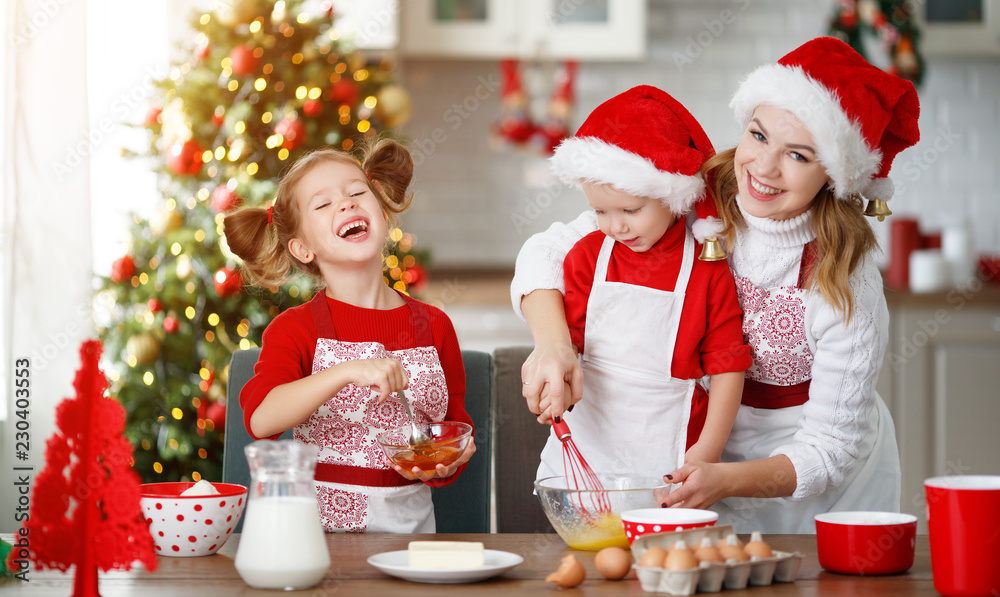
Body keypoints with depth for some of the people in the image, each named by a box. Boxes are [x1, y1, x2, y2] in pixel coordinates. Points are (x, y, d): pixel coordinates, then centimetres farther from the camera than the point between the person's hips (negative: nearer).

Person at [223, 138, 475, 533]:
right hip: (320, 526, -3)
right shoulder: (295, 329, 0)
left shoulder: (435, 327, 9)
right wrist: (347, 371, -28)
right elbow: (260, 418, -18)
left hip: (409, 525, 3)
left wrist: (447, 462, -4)